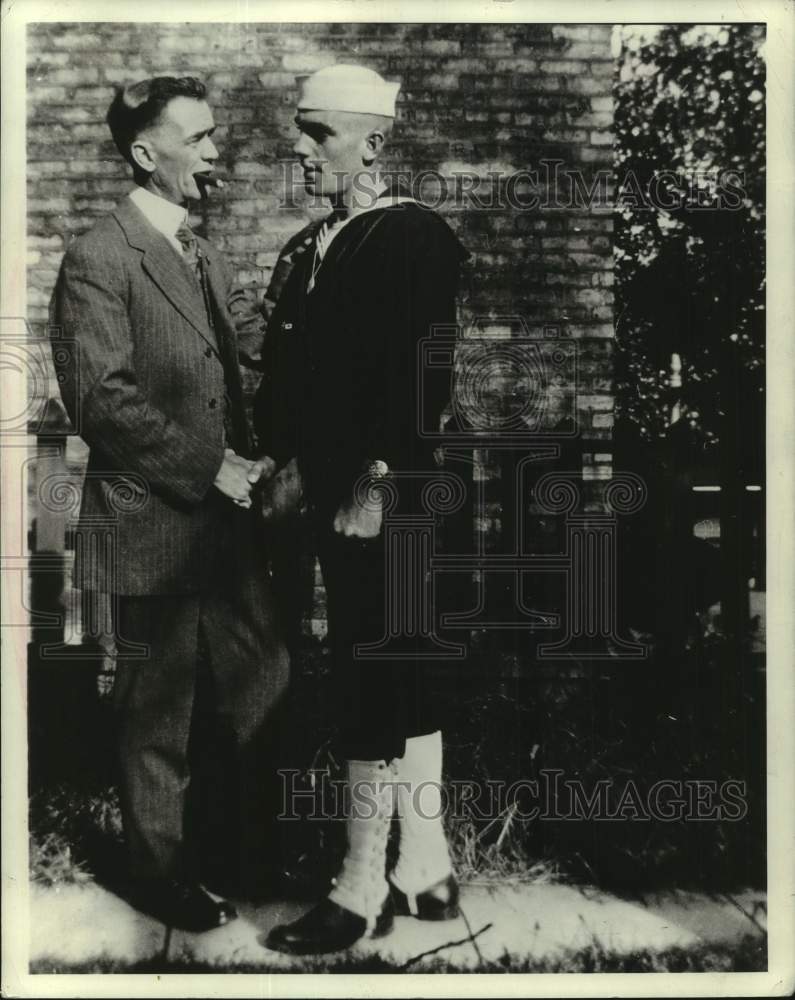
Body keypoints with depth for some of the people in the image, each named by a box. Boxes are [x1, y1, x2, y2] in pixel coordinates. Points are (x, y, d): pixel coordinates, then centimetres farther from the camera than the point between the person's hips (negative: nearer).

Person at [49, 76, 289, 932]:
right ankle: (162, 874, 31)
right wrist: (207, 469, -17)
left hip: (225, 524, 8)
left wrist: (246, 463, 2)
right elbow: (100, 398, -19)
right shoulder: (99, 258, -11)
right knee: (159, 715, 9)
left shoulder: (205, 259, 16)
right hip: (154, 529, -8)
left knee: (262, 693, 15)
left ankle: (237, 850, 36)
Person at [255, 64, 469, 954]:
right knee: (398, 677, 14)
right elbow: (284, 373, 17)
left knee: (374, 682, -2)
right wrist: (279, 461, 8)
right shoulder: (305, 249, 16)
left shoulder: (415, 237, -9)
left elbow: (420, 373, -18)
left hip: (385, 502, -9)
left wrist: (376, 486, -20)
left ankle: (362, 890, 14)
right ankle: (426, 869, 28)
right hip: (332, 496, 9)